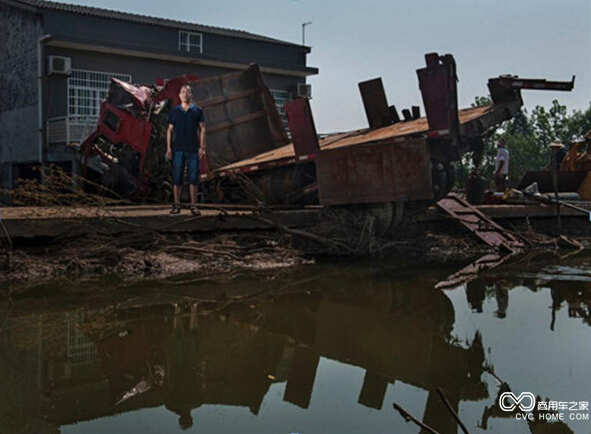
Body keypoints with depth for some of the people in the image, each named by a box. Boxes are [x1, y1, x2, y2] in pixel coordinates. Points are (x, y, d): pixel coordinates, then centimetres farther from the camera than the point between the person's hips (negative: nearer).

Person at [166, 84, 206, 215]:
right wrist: (168, 148, 0)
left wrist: (202, 147, -4)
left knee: (193, 178, 0)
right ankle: (177, 205, 10)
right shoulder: (174, 111, 7)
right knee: (177, 177, 2)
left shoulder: (198, 111, 5)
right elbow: (170, 130, 7)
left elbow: (202, 129, 3)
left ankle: (193, 206, 6)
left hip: (193, 149, -1)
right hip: (178, 149, 1)